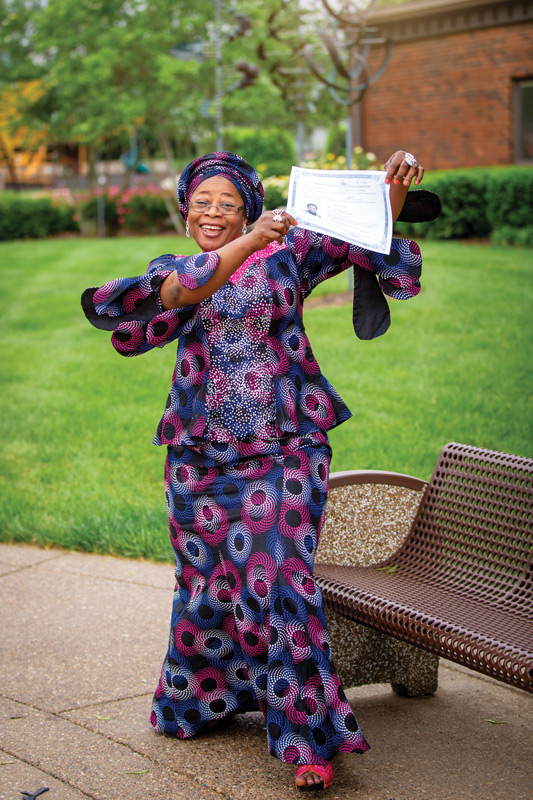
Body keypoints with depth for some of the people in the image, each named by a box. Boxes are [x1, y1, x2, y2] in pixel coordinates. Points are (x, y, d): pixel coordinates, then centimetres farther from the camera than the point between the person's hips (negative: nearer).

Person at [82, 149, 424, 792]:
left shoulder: (286, 254, 6)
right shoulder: (169, 271, 9)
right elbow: (187, 290, -15)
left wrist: (393, 194, -22)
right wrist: (250, 242, -27)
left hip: (285, 449, -2)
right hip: (202, 455, 3)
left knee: (277, 580, -10)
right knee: (208, 581, 11)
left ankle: (310, 736, -2)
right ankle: (200, 700, 35)